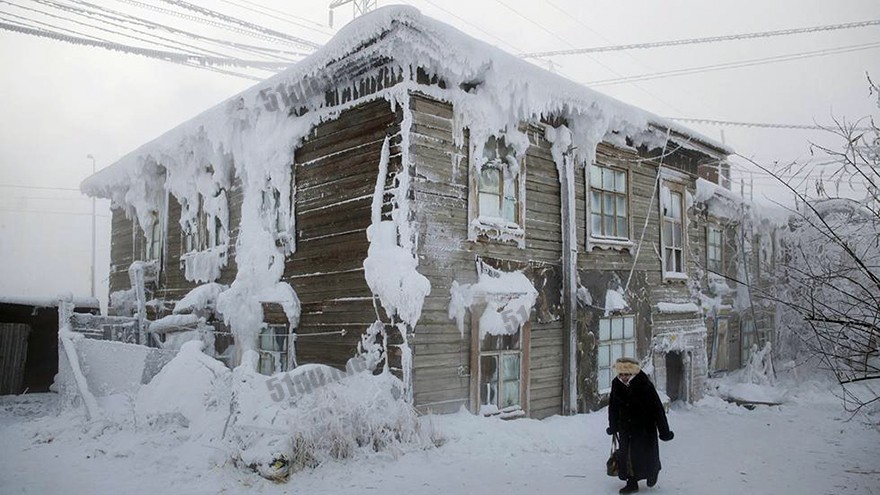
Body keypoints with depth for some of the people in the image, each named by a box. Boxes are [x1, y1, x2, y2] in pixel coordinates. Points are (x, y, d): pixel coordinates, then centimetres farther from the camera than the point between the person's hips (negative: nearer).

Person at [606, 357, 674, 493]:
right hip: (625, 428, 4)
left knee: (646, 454, 7)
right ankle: (631, 482, 18)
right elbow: (613, 407, 6)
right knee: (626, 454, 4)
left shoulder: (644, 385, -22)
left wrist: (664, 431, -13)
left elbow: (657, 408, -16)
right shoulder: (616, 384, -9)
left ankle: (652, 472, 38)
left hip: (645, 427, -4)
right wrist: (613, 426, 14)